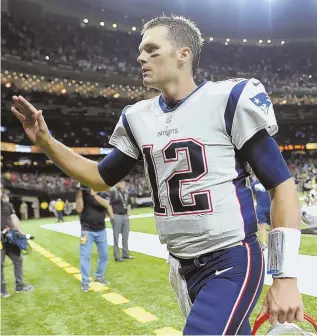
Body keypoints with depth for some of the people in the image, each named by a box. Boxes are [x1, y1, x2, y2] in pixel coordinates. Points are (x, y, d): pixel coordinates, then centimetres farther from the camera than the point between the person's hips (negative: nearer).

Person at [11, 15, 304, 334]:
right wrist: (45, 142, 5)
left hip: (232, 263, -5)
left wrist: (285, 277, -13)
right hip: (183, 268, 5)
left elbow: (281, 185, -10)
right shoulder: (138, 118, 5)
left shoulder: (229, 99, -11)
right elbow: (102, 177, 17)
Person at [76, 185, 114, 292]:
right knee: (85, 256, -4)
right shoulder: (83, 194, -5)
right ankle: (85, 282, 6)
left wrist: (94, 194, -31)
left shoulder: (104, 194, -1)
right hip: (87, 230, -3)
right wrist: (80, 193, -23)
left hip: (101, 230, 3)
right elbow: (79, 209, -17)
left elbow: (106, 204, -22)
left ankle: (99, 276, 29)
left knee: (104, 255, 10)